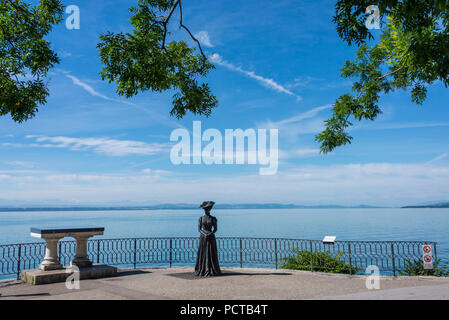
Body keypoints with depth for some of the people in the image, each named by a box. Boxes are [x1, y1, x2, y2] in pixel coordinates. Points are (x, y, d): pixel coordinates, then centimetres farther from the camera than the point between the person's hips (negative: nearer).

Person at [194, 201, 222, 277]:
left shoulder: (213, 219, 0)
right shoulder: (201, 218, 3)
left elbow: (215, 229, -1)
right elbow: (199, 229, 0)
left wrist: (210, 234, -18)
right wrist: (205, 234, -16)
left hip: (211, 238, -1)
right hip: (203, 237, 1)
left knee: (211, 255, -1)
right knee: (202, 254, 1)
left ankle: (212, 271, 5)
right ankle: (202, 270, 8)